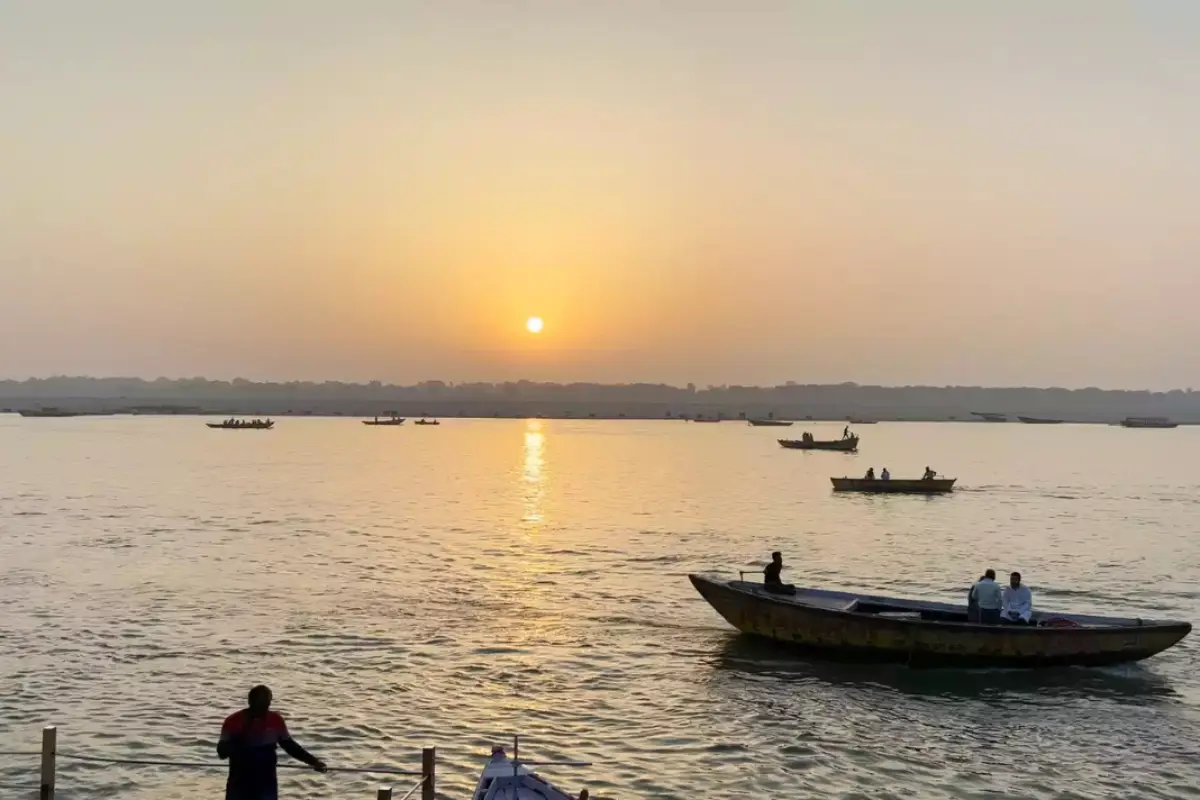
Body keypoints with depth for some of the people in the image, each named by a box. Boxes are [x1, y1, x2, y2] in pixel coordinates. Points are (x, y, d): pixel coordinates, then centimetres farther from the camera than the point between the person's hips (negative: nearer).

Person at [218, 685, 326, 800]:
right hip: (239, 785, -1)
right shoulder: (233, 722, -12)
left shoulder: (276, 720, -3)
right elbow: (222, 752, -15)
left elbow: (289, 745, 9)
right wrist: (240, 735, -30)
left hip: (267, 785, 1)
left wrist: (312, 760, 1)